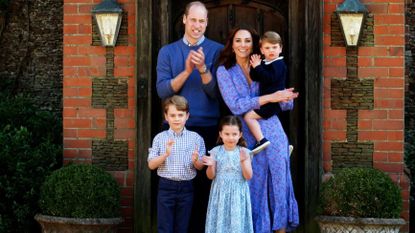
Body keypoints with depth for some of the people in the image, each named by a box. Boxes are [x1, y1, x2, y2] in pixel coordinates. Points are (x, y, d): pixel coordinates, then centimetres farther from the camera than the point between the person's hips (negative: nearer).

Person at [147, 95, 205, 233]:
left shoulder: (196, 138, 1)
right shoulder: (160, 138, 0)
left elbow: (201, 167, 4)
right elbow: (151, 165, -2)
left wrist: (195, 160, -19)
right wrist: (166, 154, -18)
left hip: (186, 188, 1)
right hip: (166, 187, -1)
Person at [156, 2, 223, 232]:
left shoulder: (217, 50, 3)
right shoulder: (167, 51, 9)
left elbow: (217, 93, -3)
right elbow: (162, 91, -2)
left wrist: (203, 69, -19)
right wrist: (187, 71, -15)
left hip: (207, 128, -1)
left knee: (204, 183, -2)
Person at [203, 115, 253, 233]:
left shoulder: (244, 152, -3)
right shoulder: (216, 152, -2)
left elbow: (248, 176, -7)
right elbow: (211, 176, 1)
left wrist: (243, 161, -21)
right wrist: (210, 165, -19)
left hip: (238, 195, 0)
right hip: (220, 194, 0)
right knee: (220, 222, 3)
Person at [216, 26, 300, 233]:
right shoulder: (225, 71, 3)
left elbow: (288, 103, 4)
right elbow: (236, 106, -10)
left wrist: (253, 106, -11)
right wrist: (270, 98, -16)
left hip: (273, 132, 2)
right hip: (248, 136, -2)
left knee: (279, 183, 2)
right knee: (255, 186, 3)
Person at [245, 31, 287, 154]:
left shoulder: (278, 64, -12)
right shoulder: (264, 63, 14)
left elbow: (270, 78, -27)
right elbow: (254, 78, 8)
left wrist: (258, 67, -21)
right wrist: (255, 67, -8)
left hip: (274, 101, -10)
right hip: (267, 101, 10)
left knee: (249, 116, -17)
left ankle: (261, 140, -24)